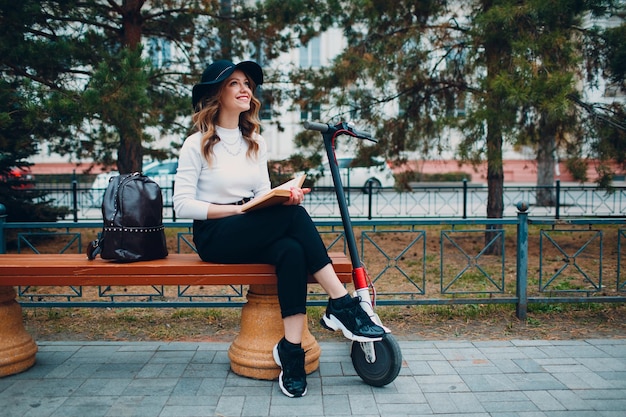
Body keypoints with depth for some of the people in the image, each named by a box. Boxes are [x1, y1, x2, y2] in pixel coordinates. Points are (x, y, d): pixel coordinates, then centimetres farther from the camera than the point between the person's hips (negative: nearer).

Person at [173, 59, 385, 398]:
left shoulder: (255, 142, 15)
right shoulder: (197, 144, -2)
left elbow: (264, 196, 10)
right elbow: (183, 205, -9)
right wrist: (237, 209, -18)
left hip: (254, 233, 5)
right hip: (214, 236, -5)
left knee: (292, 251, -32)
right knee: (294, 216, -29)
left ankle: (291, 350, -28)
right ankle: (341, 304, -23)